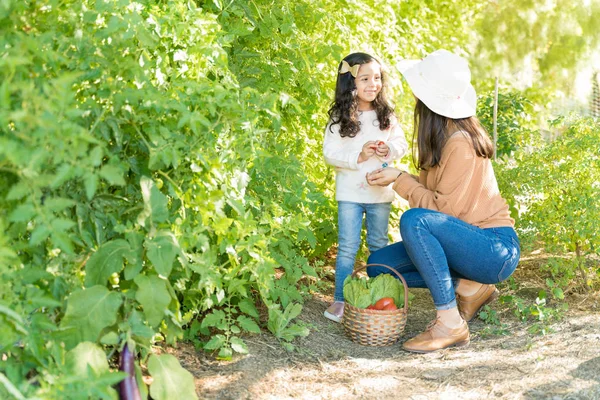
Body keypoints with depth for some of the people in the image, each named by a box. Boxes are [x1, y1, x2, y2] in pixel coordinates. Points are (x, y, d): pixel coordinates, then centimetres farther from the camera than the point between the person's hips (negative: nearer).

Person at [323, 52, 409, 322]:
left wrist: (389, 149, -15)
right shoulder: (339, 118, -7)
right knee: (347, 247, 0)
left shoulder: (386, 114, 3)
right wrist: (358, 156, -22)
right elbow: (330, 153, -10)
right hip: (350, 192, -3)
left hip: (380, 191, 3)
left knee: (379, 245, 13)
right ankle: (340, 299, 7)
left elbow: (402, 143, 7)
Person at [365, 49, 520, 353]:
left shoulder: (460, 143, -21)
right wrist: (395, 177, -3)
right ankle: (467, 287, 4)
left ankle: (450, 323, -24)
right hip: (470, 242, 9)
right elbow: (434, 192, 9)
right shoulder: (443, 137, 6)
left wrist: (400, 179, -14)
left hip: (496, 250, -9)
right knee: (378, 264, 0)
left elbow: (443, 208, -20)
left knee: (414, 220, -33)